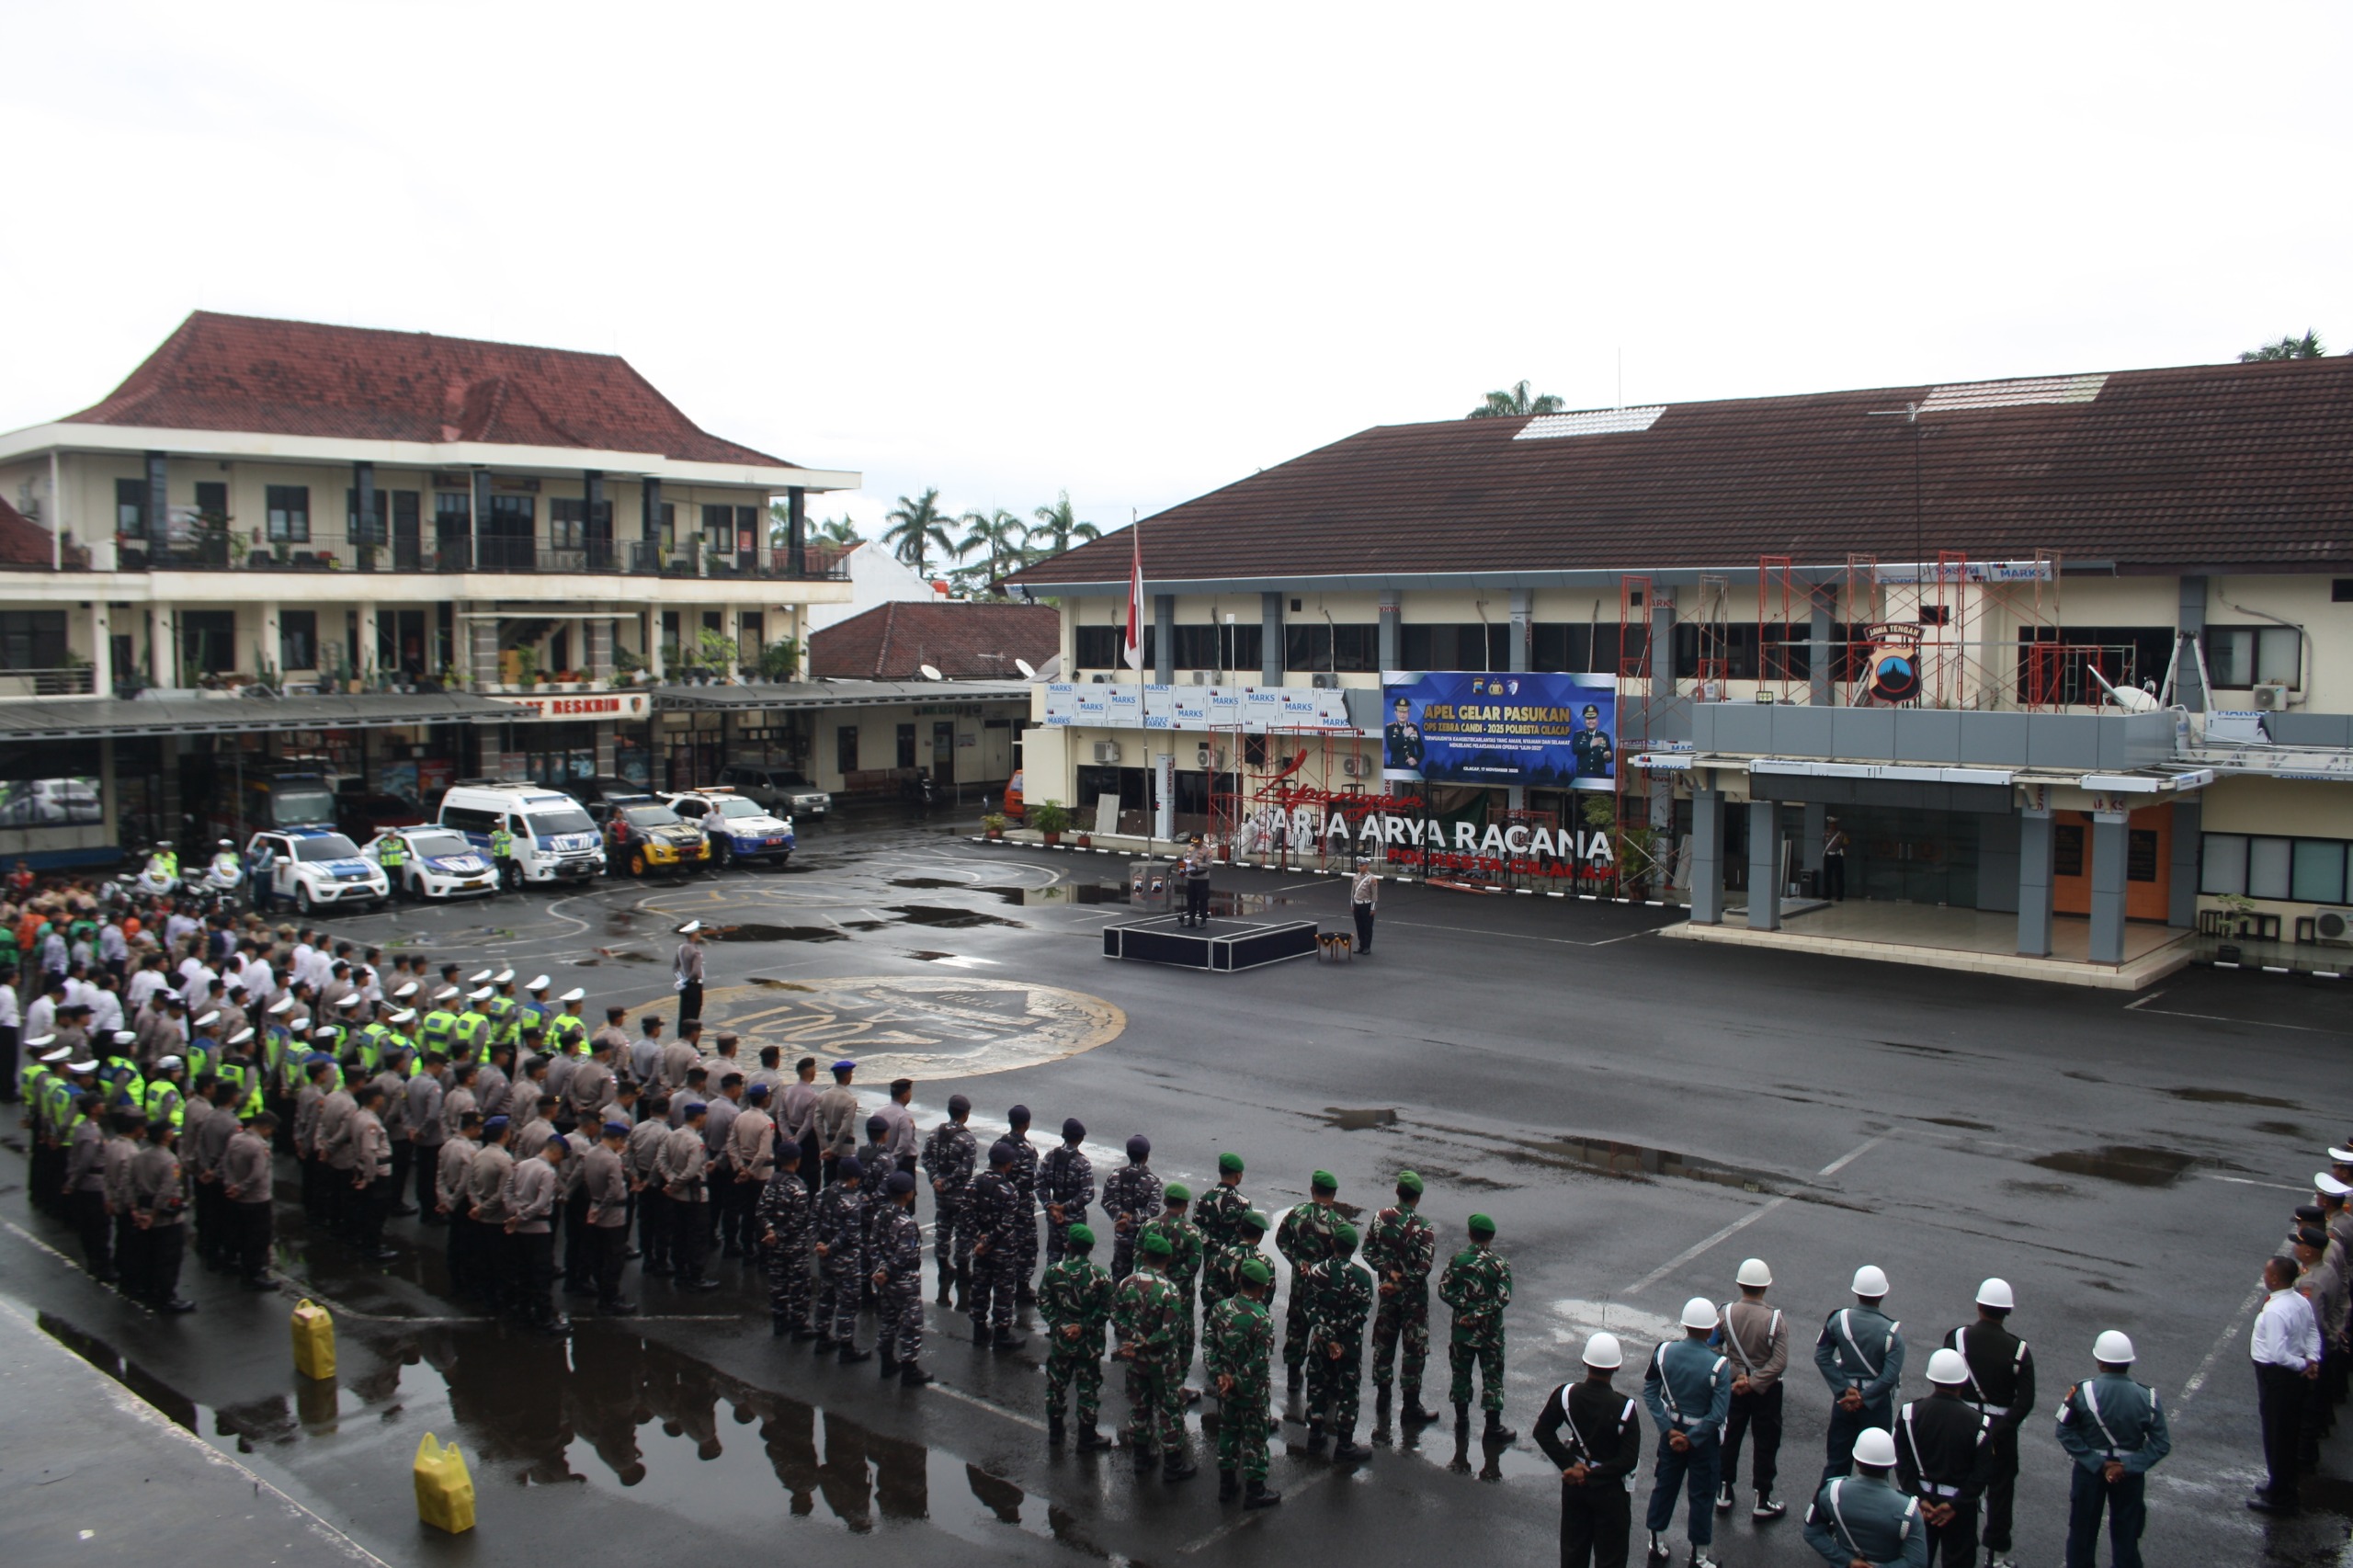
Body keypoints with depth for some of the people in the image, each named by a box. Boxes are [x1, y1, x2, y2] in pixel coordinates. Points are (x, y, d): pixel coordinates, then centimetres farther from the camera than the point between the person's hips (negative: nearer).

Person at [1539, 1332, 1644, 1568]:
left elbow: (1542, 1431, -7)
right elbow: (1629, 1460, -23)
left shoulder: (1566, 1394, -15)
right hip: (1610, 1489, -4)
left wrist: (1571, 1465, -9)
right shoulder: (1624, 1408, -24)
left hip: (1574, 1485, 4)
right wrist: (1591, 1476, -18)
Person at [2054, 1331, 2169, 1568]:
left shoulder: (2082, 1392, -19)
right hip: (2130, 1475, 1)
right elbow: (2162, 1444, -14)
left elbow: (2065, 1433, -17)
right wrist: (2128, 1466, -15)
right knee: (2126, 1533, 17)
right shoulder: (2147, 1397, -15)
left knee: (2083, 1530, 17)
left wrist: (2098, 1463, -13)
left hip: (2089, 1470, -1)